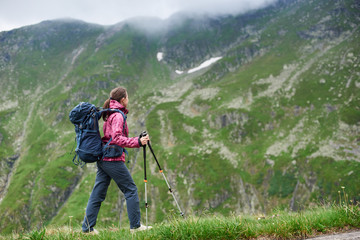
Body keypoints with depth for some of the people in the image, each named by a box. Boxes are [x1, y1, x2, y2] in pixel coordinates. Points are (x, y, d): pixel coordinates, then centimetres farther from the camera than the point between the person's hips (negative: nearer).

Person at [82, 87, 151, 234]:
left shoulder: (109, 114, 16)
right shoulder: (118, 115, -12)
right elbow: (116, 138, -23)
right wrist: (137, 142, -27)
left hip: (102, 159, 9)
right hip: (113, 159, -9)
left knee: (97, 193, 9)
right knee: (131, 190, 1)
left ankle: (87, 228, 10)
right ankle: (135, 226, 5)